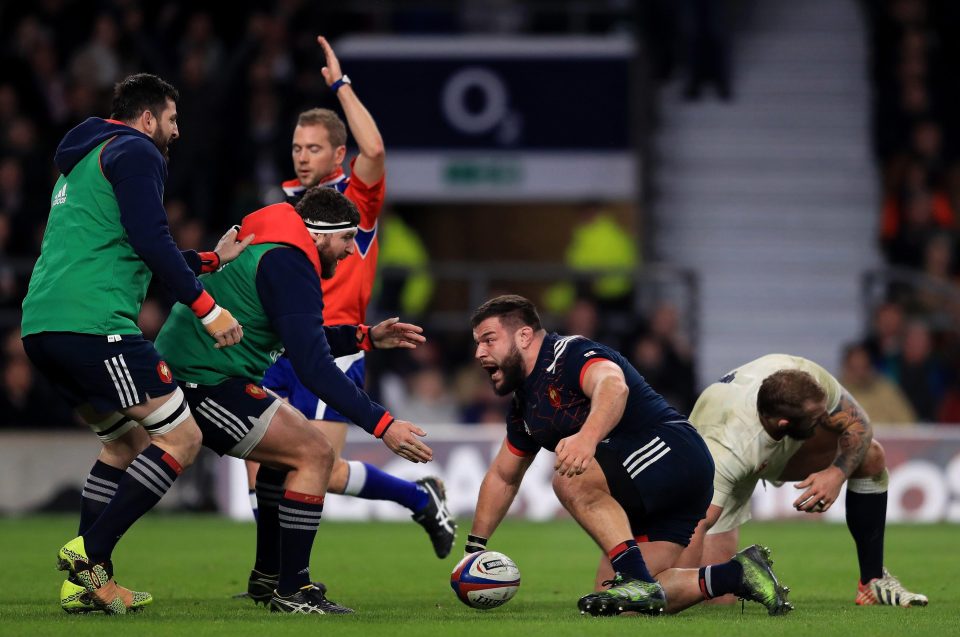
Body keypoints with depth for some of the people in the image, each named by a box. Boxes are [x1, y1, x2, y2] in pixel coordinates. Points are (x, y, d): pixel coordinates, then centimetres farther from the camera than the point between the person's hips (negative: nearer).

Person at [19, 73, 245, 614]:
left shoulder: (83, 163, 30)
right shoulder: (134, 152, -1)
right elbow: (149, 241, -14)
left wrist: (210, 259, 39)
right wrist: (207, 309, -13)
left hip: (42, 327, 10)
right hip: (93, 322, -10)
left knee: (128, 441, 21)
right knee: (182, 435, -7)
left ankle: (87, 580, 13)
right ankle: (91, 552, -16)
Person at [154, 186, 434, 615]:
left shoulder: (265, 251, 17)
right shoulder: (288, 265, -16)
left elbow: (301, 340, 29)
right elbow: (313, 367, -23)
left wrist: (365, 337, 20)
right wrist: (382, 425, -23)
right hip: (204, 383, -11)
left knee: (292, 442, 27)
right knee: (315, 454, -11)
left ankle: (270, 574, 33)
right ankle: (291, 593, -8)